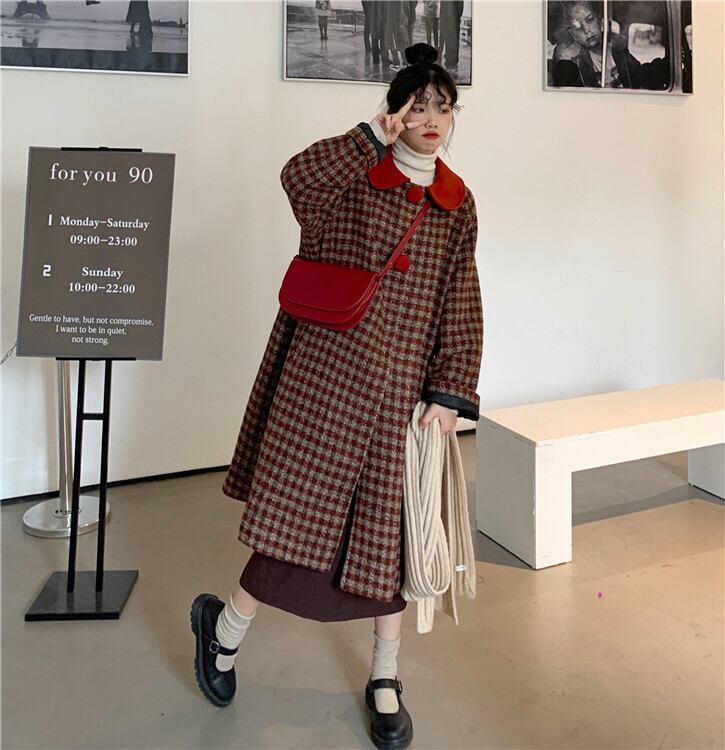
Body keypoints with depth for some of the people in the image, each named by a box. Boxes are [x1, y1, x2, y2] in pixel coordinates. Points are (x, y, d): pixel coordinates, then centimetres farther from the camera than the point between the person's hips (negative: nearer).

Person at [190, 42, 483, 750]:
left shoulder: (456, 202, 10)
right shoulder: (356, 175, -2)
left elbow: (461, 305, 7)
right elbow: (298, 177, -25)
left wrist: (450, 394, 0)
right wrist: (377, 135, -20)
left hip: (403, 387, 4)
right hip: (329, 372, -4)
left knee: (392, 526, 10)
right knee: (304, 508, 0)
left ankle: (385, 678, 28)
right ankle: (225, 626, 29)